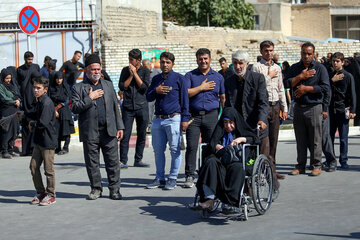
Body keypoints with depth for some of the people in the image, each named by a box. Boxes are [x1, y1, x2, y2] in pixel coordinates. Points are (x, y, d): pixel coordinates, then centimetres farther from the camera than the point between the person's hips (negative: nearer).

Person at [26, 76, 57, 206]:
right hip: (39, 140, 9)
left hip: (48, 141, -9)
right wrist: (24, 114, 17)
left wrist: (32, 124, -9)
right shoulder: (39, 101, 11)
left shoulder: (47, 103, -18)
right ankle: (40, 192, 23)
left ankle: (51, 195, 14)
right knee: (33, 166, 11)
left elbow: (43, 122, -26)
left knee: (48, 169, 1)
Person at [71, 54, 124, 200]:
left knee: (113, 161, 1)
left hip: (109, 131, 2)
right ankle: (96, 189, 18)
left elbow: (115, 107, 15)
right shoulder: (78, 88, 5)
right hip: (90, 132, -2)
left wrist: (119, 127, 9)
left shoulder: (108, 85, 16)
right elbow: (74, 108, -5)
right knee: (92, 163, 5)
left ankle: (114, 189, 9)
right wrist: (89, 98, -11)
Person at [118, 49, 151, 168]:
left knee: (141, 135, 5)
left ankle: (138, 159, 16)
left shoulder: (145, 71, 3)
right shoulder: (125, 70, 7)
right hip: (128, 107, 0)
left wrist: (135, 73, -10)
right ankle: (123, 161, -1)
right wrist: (131, 75, -8)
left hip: (142, 107, 0)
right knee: (125, 135, -5)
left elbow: (145, 87, -8)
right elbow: (122, 87, 0)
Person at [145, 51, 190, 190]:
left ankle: (172, 179, 7)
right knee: (158, 150, 9)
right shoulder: (156, 79, 15)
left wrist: (185, 119, -6)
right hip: (158, 120, 5)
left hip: (173, 119, -5)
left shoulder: (179, 79, 1)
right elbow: (148, 98, 17)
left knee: (175, 150, -3)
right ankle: (160, 178, 18)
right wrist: (156, 91, -4)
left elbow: (184, 100, 0)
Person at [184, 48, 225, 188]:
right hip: (193, 115, -1)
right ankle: (189, 176, -2)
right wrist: (201, 88, -5)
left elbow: (223, 98, 13)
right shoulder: (190, 76, 8)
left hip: (211, 115, 1)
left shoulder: (218, 77, 13)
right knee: (191, 146, -7)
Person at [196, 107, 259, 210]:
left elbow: (255, 139, 11)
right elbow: (212, 144, 13)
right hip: (220, 160, 2)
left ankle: (231, 202, -46)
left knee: (237, 167, -38)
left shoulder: (241, 131, 25)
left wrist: (241, 139, -4)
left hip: (236, 160, -2)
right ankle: (209, 198, -43)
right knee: (211, 162, -34)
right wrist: (217, 146, -9)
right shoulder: (220, 132, 29)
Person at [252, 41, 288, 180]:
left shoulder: (277, 68, 17)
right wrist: (269, 76, -5)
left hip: (275, 105, 6)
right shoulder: (257, 67, -2)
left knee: (273, 138, 7)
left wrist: (284, 108, 15)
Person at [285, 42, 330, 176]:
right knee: (300, 139, 7)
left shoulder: (320, 68, 1)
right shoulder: (295, 68, 13)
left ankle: (316, 166, 7)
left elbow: (325, 88, -7)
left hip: (314, 108, -3)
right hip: (298, 108, 3)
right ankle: (300, 165, 15)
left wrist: (306, 88, -9)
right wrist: (300, 77, -9)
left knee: (315, 139, -2)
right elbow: (287, 83, 1)